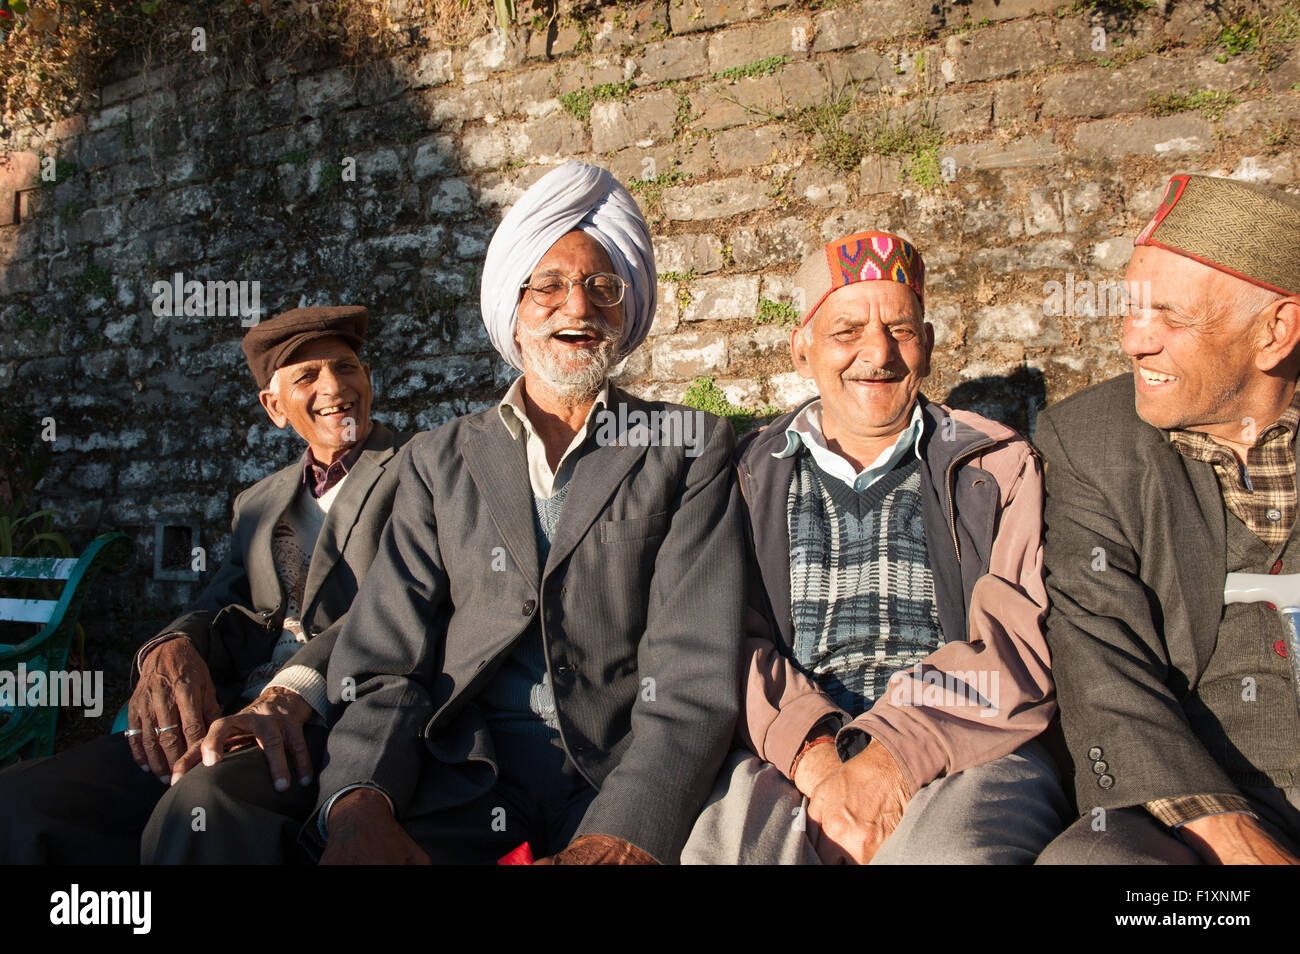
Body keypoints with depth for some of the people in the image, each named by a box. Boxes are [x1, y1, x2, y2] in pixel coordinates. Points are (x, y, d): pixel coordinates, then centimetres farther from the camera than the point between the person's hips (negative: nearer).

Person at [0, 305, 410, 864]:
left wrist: (294, 690, -24)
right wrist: (172, 651, -10)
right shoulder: (257, 503, 28)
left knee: (204, 802, -37)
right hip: (238, 716, 6)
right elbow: (225, 607, 15)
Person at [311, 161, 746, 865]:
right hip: (461, 790, 1)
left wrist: (621, 836, -20)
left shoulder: (690, 448, 7)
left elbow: (696, 677, -4)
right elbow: (384, 666, 6)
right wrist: (358, 809, -15)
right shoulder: (440, 461, 14)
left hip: (624, 786, 0)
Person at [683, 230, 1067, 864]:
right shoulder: (753, 476, 15)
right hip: (791, 758, 1)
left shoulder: (1000, 468, 12)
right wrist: (818, 757, -15)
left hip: (967, 754, 0)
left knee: (944, 850, -34)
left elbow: (1024, 644, -1)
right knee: (716, 844, -31)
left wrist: (894, 751, -17)